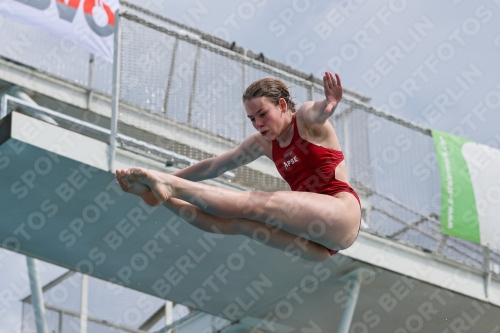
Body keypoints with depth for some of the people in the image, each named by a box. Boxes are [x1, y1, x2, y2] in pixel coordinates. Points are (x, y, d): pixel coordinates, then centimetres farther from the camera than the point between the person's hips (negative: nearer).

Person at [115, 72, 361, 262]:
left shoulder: (306, 120, -1)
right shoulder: (263, 143, 18)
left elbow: (317, 112, -27)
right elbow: (214, 166, 21)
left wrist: (329, 104, -51)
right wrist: (172, 178, 15)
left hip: (340, 213, -7)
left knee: (258, 203, -22)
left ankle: (172, 187, -22)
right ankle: (163, 193, -11)